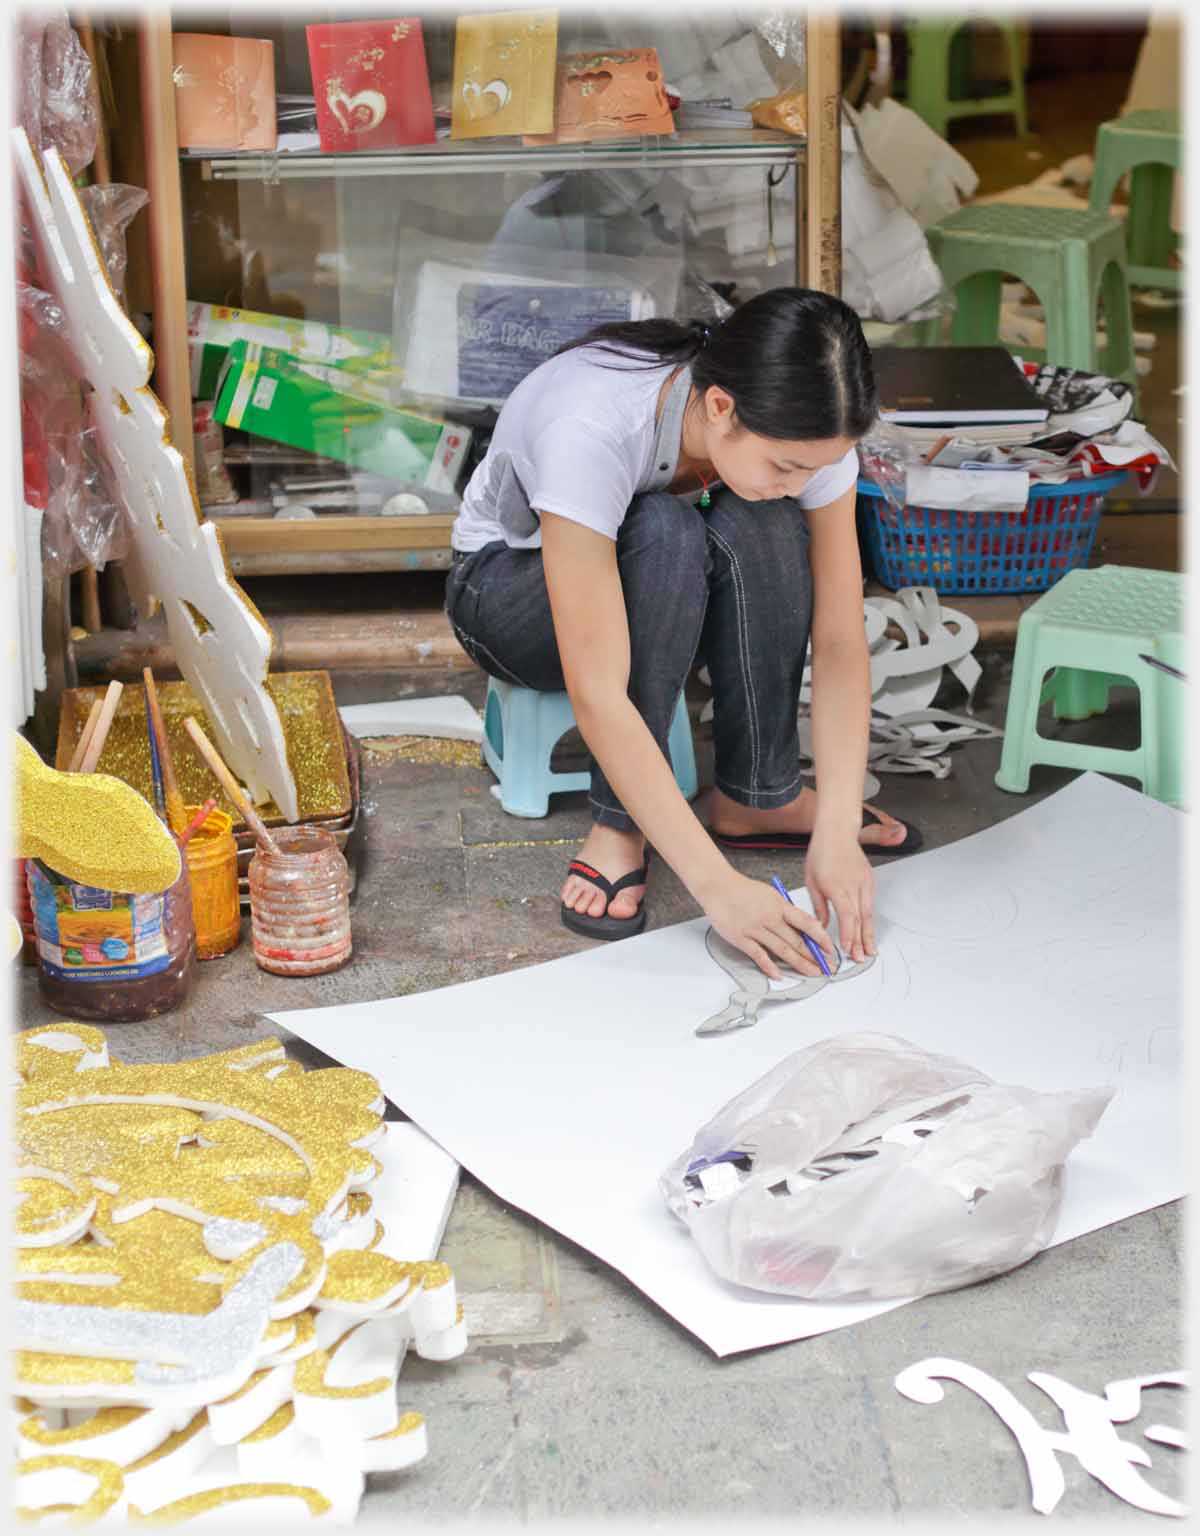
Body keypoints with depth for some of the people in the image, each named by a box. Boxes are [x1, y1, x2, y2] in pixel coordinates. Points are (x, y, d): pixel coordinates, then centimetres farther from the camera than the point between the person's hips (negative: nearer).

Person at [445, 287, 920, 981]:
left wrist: (836, 834, -33)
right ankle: (621, 826, -23)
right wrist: (717, 885, -44)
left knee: (761, 528, -30)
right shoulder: (589, 429, -41)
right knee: (664, 533, -36)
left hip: (672, 586, 4)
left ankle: (758, 798, -14)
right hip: (510, 586, -4)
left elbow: (840, 641, -22)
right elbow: (599, 696, -42)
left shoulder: (800, 431, -25)